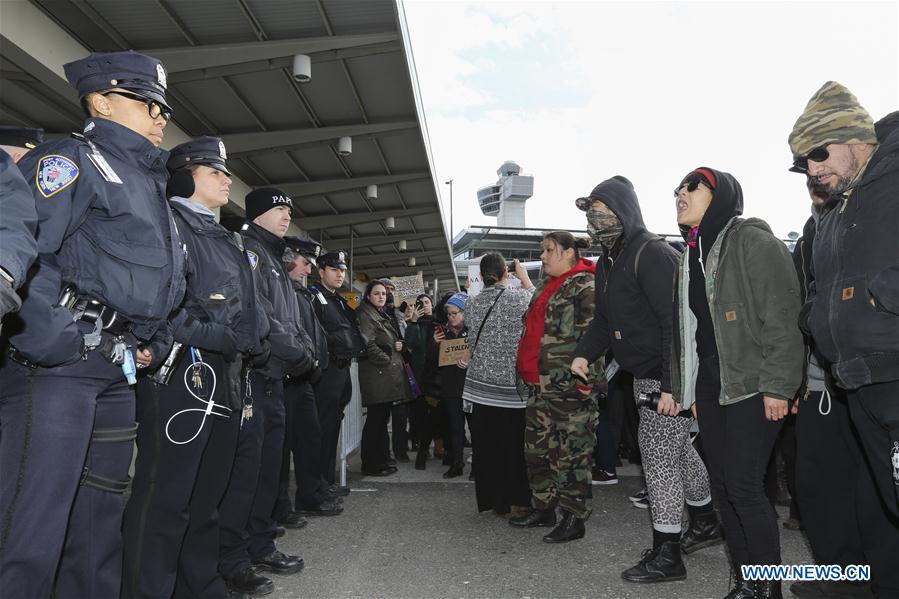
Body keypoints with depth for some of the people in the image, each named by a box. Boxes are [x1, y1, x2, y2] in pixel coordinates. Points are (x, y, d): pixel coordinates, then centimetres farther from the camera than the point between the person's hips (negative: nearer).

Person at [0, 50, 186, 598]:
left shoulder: (150, 184, 24)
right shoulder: (72, 158, -1)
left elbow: (163, 282, 27)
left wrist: (153, 343, 14)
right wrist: (56, 343, -21)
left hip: (118, 370, 9)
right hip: (57, 363, -8)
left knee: (100, 520, 15)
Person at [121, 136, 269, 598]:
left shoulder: (227, 240, 24)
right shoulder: (167, 222, -2)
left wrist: (254, 339, 9)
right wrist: (214, 336, -18)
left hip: (225, 376, 9)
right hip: (182, 371, -9)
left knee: (207, 493, 16)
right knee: (166, 496, -5)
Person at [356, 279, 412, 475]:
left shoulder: (383, 316, 20)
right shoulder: (365, 315, -8)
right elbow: (368, 344, -19)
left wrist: (398, 345, 6)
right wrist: (386, 360, -13)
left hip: (389, 376, 9)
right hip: (377, 375, -9)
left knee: (382, 419, 13)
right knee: (375, 419, -4)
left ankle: (381, 461, 21)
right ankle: (371, 465, 4)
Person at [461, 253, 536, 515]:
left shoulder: (471, 304, 2)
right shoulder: (520, 296, -10)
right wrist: (524, 276, 19)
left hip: (482, 383, 3)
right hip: (513, 384, -3)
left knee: (486, 443, 9)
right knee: (515, 443, 8)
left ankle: (495, 500, 18)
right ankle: (517, 500, 16)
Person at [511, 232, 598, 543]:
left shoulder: (585, 285, -9)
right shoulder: (545, 286, 18)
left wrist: (584, 378, -20)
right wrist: (527, 372, 22)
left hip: (568, 386, -9)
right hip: (539, 383, 9)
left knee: (571, 452, 0)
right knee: (537, 447, 15)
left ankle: (574, 518, 13)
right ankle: (543, 508, 29)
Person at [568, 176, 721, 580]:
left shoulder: (653, 255, -18)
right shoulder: (608, 262, 12)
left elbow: (676, 323, -24)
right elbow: (604, 319, 16)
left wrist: (671, 385, -27)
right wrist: (584, 352, -1)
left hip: (669, 374, -9)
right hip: (645, 374, 9)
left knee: (659, 453, -4)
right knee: (675, 447, 20)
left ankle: (666, 555, 9)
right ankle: (706, 523, 40)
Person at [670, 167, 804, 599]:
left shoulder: (752, 241, -8)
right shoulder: (691, 255, 16)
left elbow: (782, 316, -15)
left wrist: (777, 386, -19)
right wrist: (688, 389, 17)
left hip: (751, 385, -8)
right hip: (709, 385, 8)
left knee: (744, 487, -6)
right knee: (722, 488, 10)